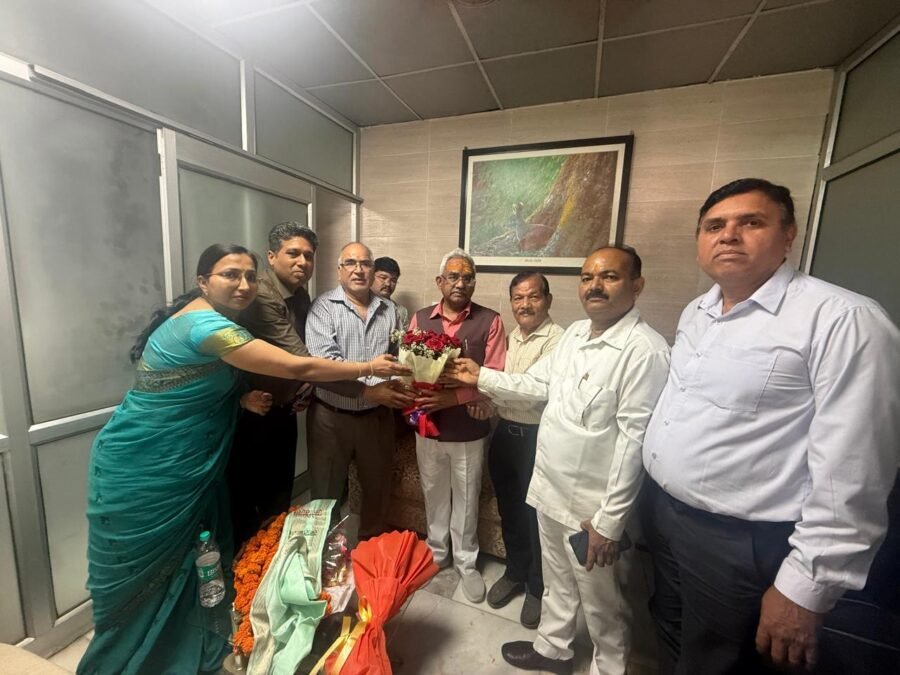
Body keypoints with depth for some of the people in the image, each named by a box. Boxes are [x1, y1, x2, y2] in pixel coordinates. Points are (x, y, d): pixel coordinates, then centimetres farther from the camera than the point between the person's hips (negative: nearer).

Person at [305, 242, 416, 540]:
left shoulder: (389, 310, 4)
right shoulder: (323, 307, -8)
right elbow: (324, 361, -20)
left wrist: (402, 387, -14)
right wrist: (373, 387, -25)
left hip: (378, 416, 4)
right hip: (331, 416, -3)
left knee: (378, 488, 20)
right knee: (326, 492, 15)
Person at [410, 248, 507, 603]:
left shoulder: (490, 321, -8)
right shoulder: (420, 318, 2)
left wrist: (454, 397, -23)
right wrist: (415, 399, -15)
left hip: (469, 428, -2)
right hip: (428, 425, 3)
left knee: (466, 498, 16)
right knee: (434, 493, 21)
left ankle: (466, 563, 40)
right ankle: (436, 552, 46)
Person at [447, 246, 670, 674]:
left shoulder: (645, 350, -22)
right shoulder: (575, 333, 3)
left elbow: (635, 441, -23)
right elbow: (538, 384, 10)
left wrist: (610, 521, -18)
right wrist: (481, 377, 7)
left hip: (594, 507, -7)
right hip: (550, 489, 7)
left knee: (600, 602, 20)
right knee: (556, 582, 29)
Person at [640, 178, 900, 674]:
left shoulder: (843, 320, -18)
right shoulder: (695, 313, 4)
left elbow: (850, 476, -20)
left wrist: (805, 588, -16)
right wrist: (654, 498, 13)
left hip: (739, 542, -6)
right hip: (661, 512, 6)